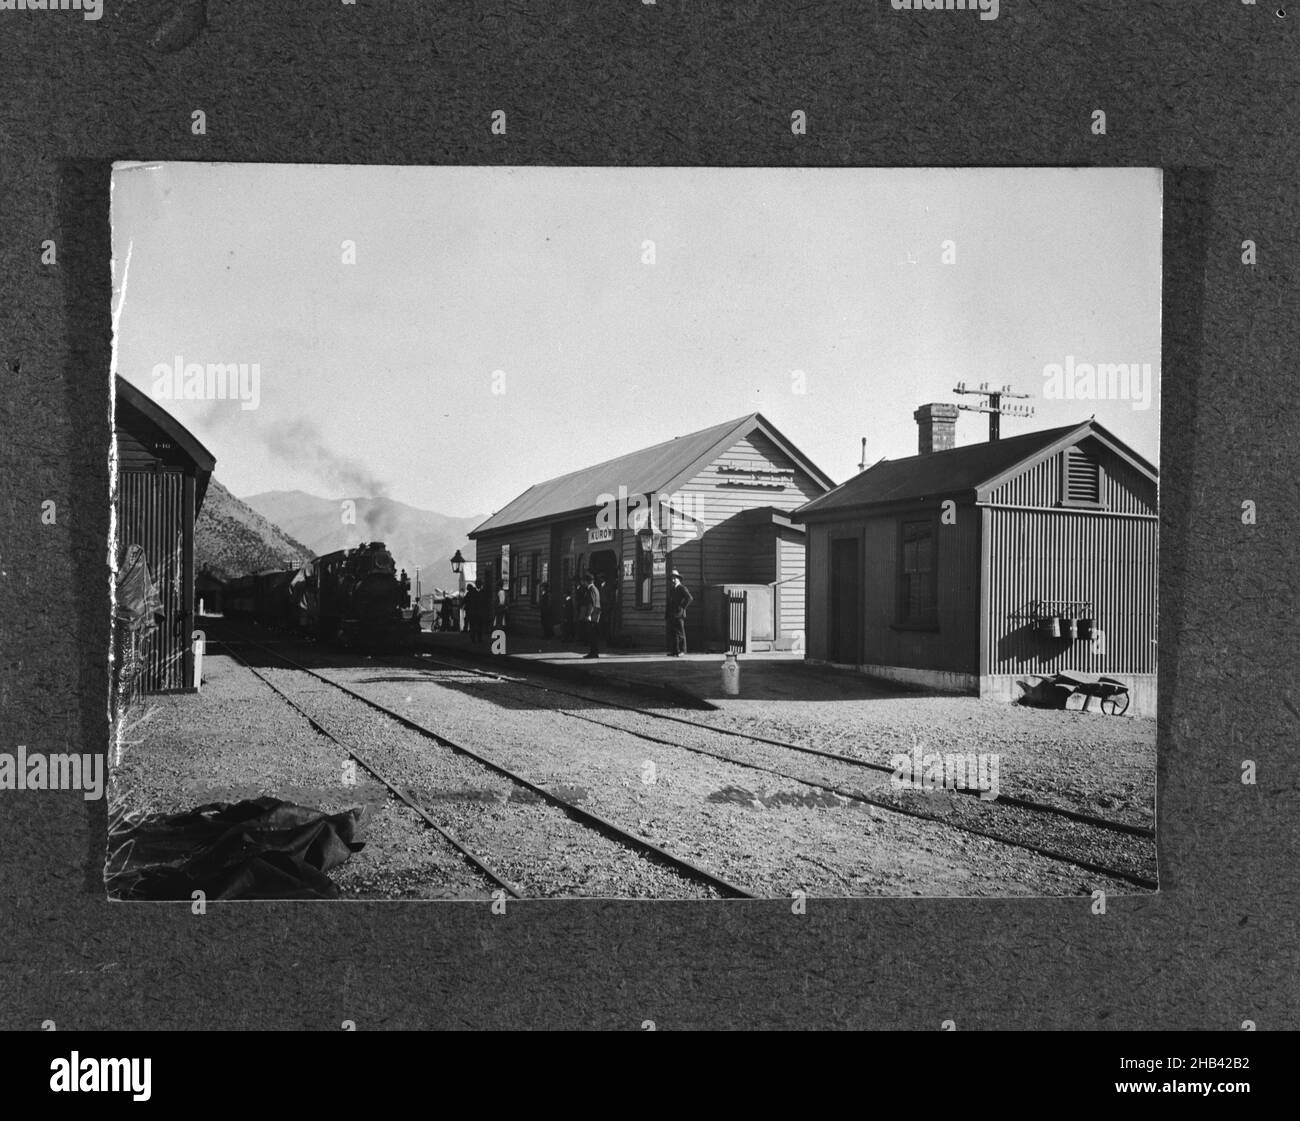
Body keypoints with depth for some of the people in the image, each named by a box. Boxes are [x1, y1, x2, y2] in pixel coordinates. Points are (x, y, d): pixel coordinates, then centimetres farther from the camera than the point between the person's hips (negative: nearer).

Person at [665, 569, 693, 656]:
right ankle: (673, 651, 7)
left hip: (679, 614, -8)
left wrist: (683, 607, -15)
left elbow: (689, 598, -18)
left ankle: (682, 651, -2)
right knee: (671, 633, 5)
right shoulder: (671, 589, 20)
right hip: (671, 615, 8)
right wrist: (666, 614, 14)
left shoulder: (682, 588, -5)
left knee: (680, 632, -6)